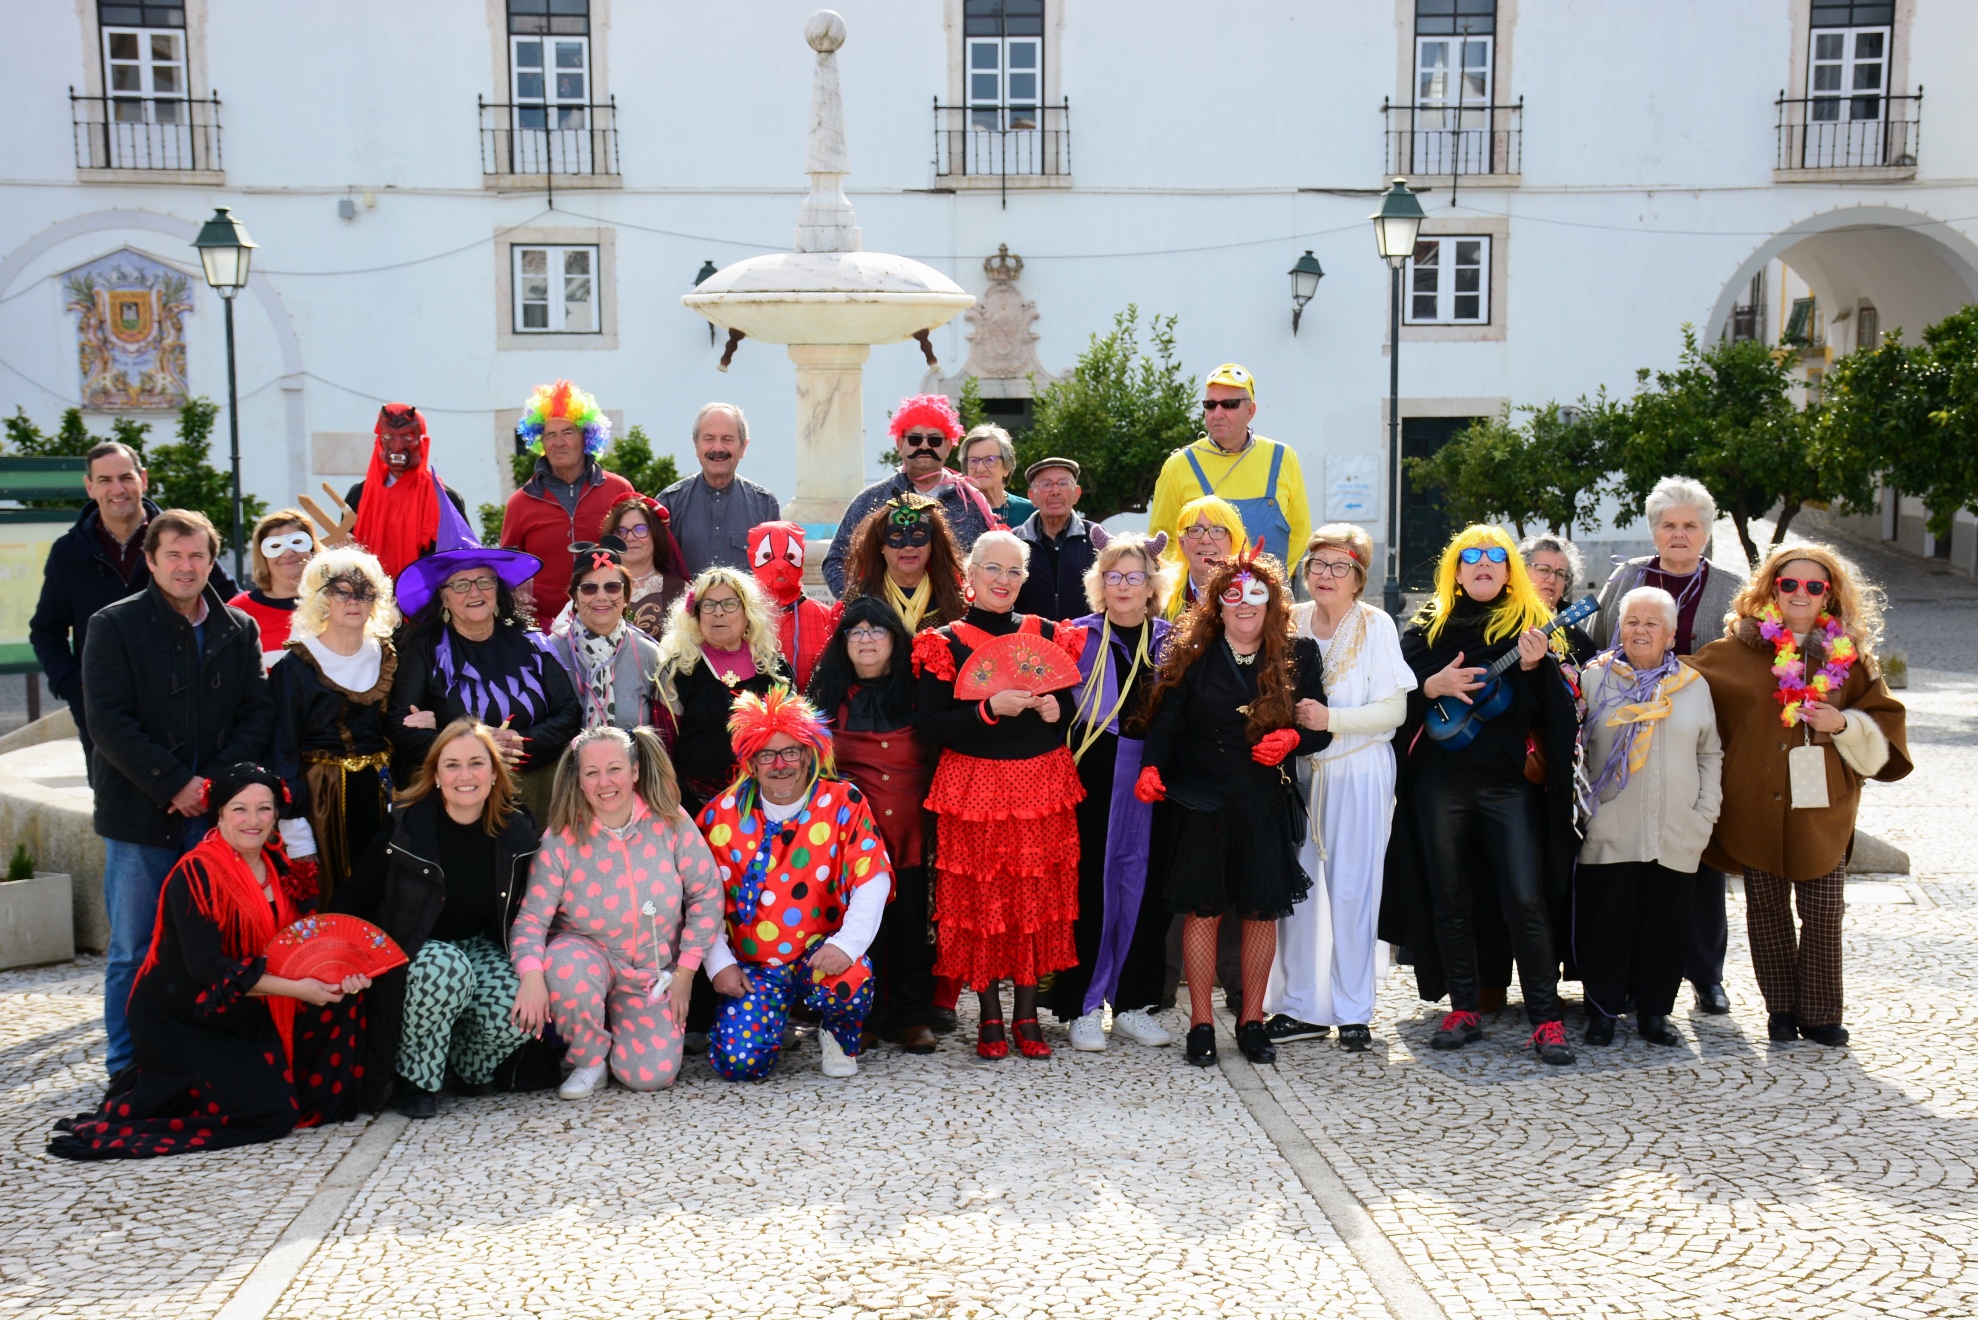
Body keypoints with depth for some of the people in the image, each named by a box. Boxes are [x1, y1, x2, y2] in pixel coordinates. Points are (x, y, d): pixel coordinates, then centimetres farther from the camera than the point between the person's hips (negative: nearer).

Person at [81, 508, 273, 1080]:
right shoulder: (114, 625, -1)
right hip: (140, 815, -3)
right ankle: (128, 1070, 15)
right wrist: (175, 785, -14)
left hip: (216, 812, 3)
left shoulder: (238, 629, 10)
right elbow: (110, 722, -8)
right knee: (135, 951, 3)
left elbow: (258, 711, 6)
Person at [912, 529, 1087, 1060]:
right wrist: (990, 710, -19)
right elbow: (929, 727, -8)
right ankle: (990, 1017, 14)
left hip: (1042, 787, 2)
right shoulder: (945, 643, 0)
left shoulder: (1048, 636, 9)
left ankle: (1027, 1016, 14)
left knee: (1038, 901, 3)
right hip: (975, 789, -2)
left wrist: (1057, 711, -7)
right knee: (981, 902, 0)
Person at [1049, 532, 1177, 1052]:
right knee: (1089, 887, -1)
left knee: (1143, 887, 5)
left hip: (1149, 781, 2)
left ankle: (1132, 1004, 18)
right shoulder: (1079, 637, 3)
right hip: (1092, 779, -2)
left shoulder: (1169, 640, 9)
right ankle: (1083, 1007, 10)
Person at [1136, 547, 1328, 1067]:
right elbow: (1167, 720, -3)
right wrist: (1153, 767, -20)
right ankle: (1201, 1021, 14)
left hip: (1266, 804, 1)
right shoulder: (1193, 654, 2)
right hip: (1201, 801, -1)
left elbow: (1321, 728, 7)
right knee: (1202, 908, 2)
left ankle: (1252, 1019, 22)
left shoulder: (1297, 654, 4)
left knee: (1263, 909, 7)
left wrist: (1292, 739, -14)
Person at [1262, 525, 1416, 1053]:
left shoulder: (1376, 625, -5)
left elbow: (1394, 711, -10)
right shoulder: (1292, 620, 6)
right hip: (1298, 769, 4)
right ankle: (1301, 1007, 17)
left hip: (1358, 775, -4)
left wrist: (1331, 719, -20)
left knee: (1351, 890, -1)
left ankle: (1353, 1010, 11)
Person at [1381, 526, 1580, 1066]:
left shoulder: (1531, 625, 5)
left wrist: (1535, 668, -18)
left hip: (1510, 783, -2)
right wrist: (1432, 686, -12)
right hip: (1441, 783, 2)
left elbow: (1556, 710, -1)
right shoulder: (1428, 627, 8)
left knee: (1527, 900, -7)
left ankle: (1545, 1019, 0)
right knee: (1450, 898, 8)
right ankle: (1464, 1009, 19)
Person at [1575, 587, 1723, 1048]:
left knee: (1667, 926, 6)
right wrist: (1582, 803, -6)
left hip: (1676, 836, 2)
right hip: (1608, 833, -2)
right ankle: (1602, 1011, 14)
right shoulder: (1595, 678, 4)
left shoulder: (1694, 685, 11)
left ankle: (1655, 1013, 19)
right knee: (1606, 924, 1)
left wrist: (1707, 811, 6)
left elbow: (1710, 754, 15)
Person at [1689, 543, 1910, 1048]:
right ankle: (1781, 1008, 21)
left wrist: (1843, 724, -10)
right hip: (1757, 808, -1)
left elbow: (1885, 727, 8)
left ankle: (1820, 1013, 16)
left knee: (1824, 912, 2)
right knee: (1767, 912, 8)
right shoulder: (1740, 649, 0)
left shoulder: (1850, 656, 5)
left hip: (1822, 809, 1)